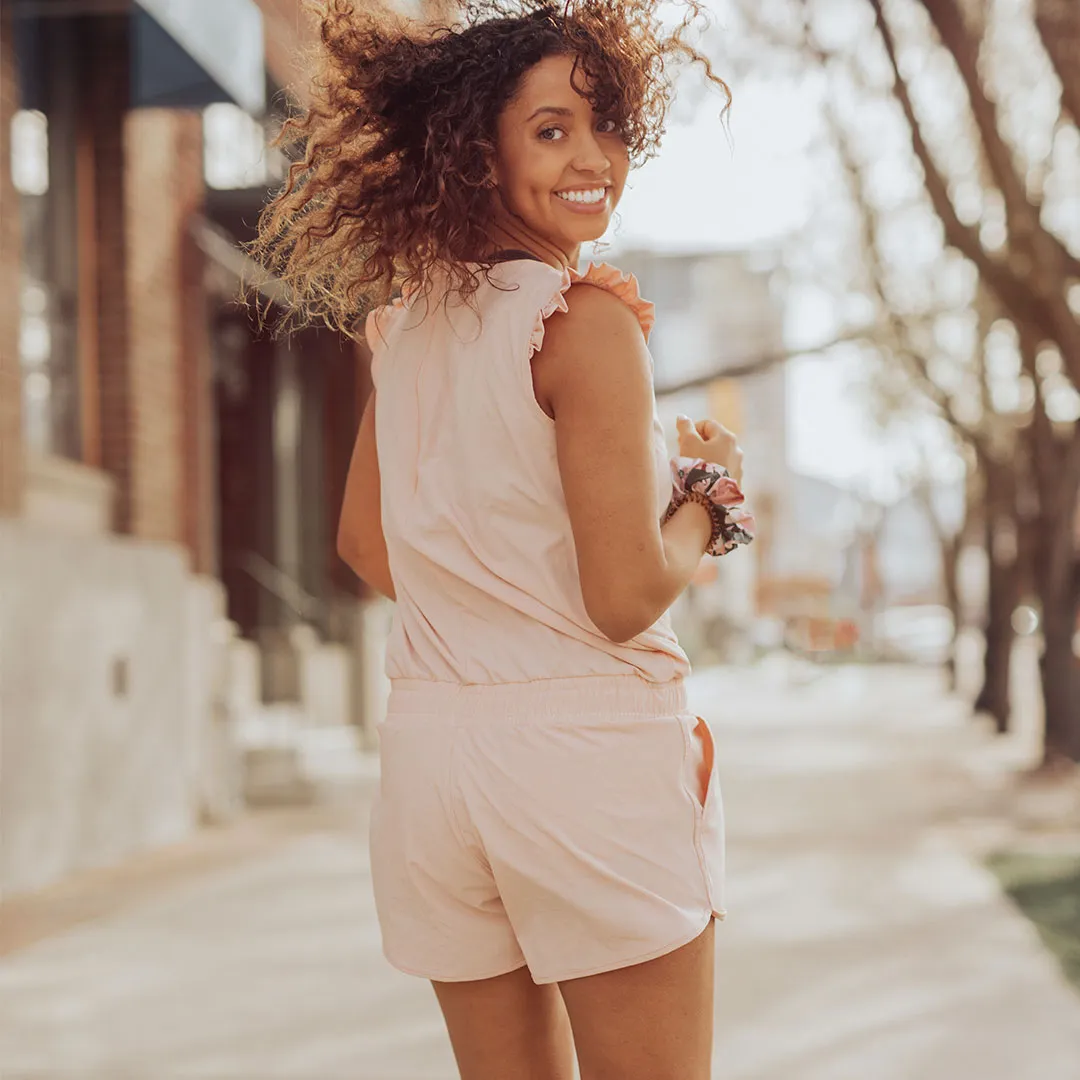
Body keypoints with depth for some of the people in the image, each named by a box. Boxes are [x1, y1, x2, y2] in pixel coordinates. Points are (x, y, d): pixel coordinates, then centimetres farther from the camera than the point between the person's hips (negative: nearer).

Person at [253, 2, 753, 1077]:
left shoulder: (408, 322, 9)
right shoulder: (588, 320, -12)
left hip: (430, 744, 7)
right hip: (587, 744, -7)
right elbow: (627, 597, -15)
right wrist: (710, 493, 3)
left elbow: (365, 544, 19)